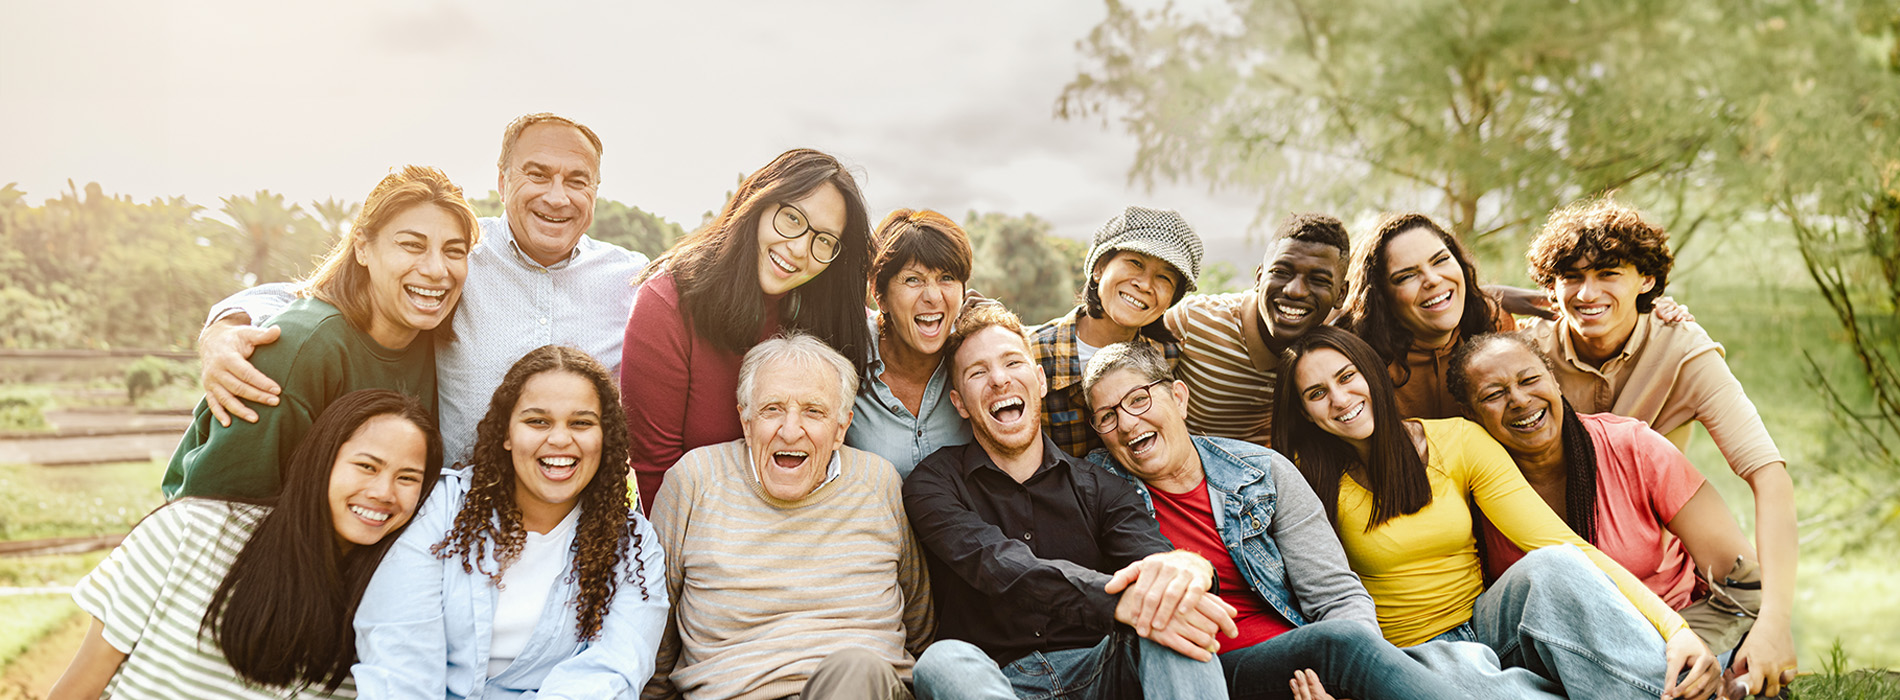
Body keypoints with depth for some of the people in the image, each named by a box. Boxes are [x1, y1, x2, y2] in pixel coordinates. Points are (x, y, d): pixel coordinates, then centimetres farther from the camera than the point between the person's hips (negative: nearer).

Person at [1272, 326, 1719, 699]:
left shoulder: (1459, 441, -1)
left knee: (1550, 566, -31)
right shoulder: (1312, 480, -4)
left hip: (1486, 628, 2)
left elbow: (1565, 548, -9)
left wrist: (1673, 625, -21)